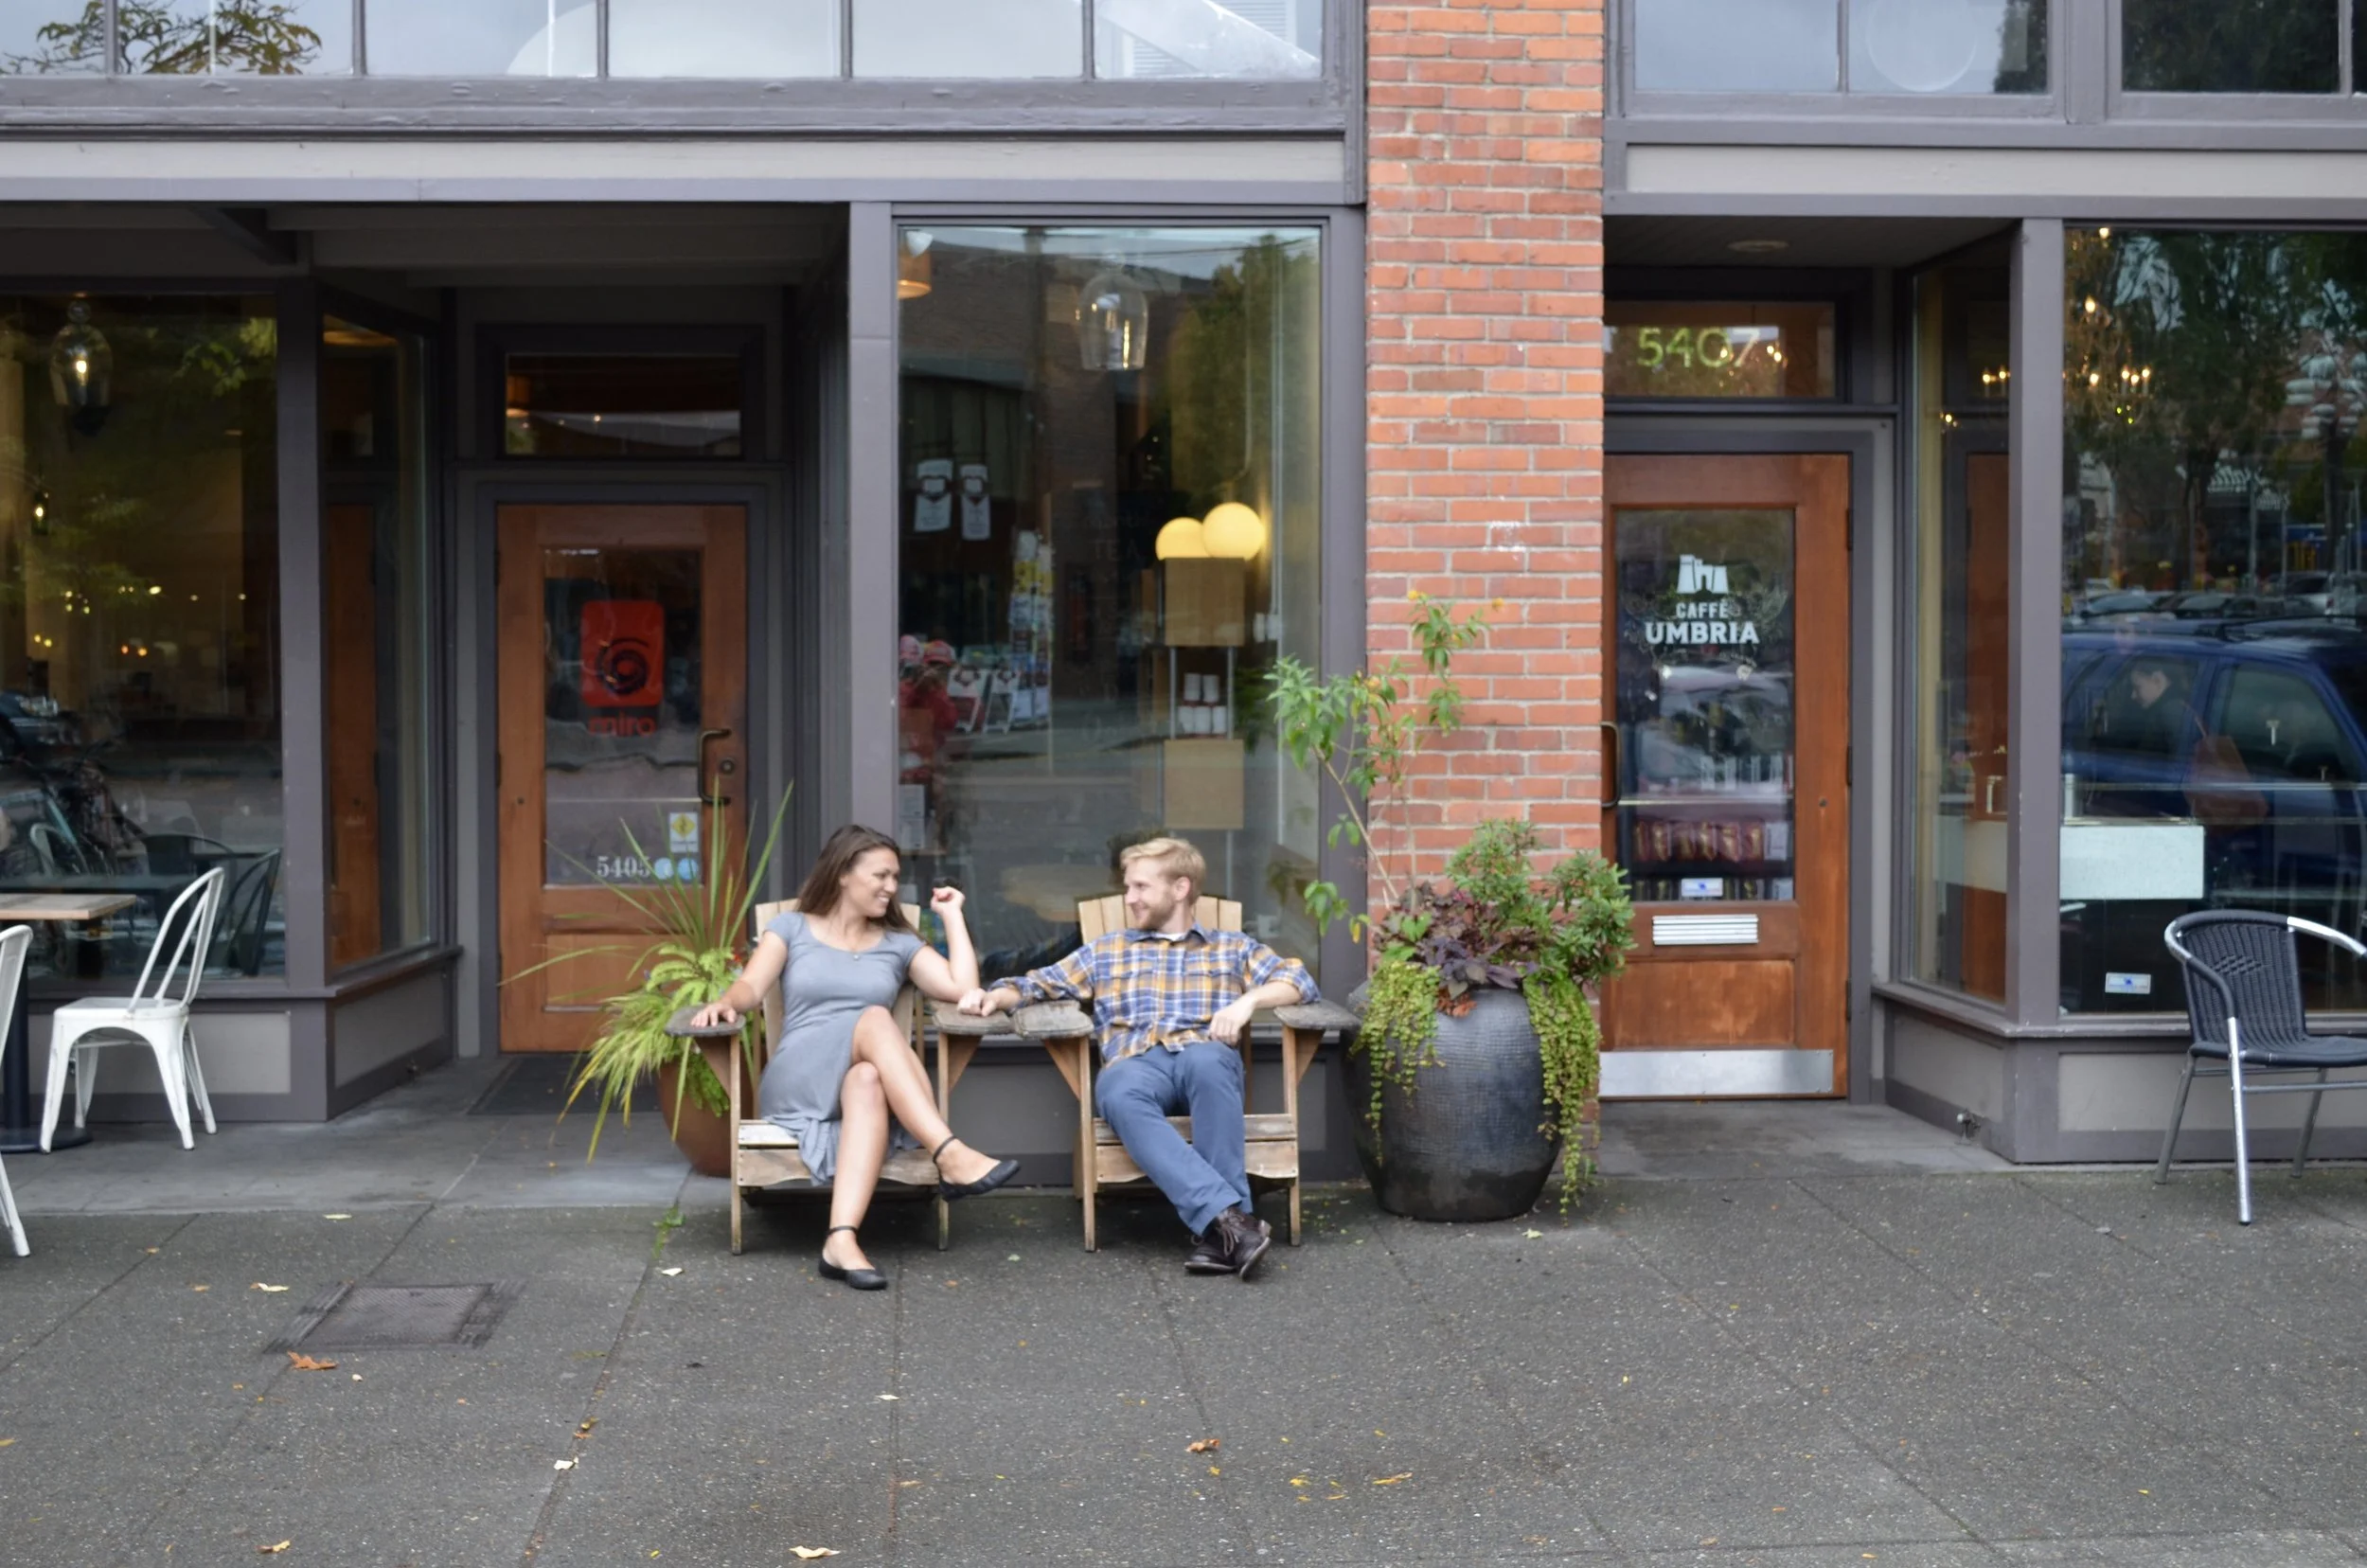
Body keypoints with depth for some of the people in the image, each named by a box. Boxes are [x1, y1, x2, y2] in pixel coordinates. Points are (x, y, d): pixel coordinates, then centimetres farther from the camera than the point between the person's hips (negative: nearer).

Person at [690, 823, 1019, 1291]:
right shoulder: (792, 929, 18)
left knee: (867, 1081, -40)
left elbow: (963, 990, 7)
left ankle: (842, 1240, -58)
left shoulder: (899, 944, 21)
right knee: (875, 1018, -33)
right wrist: (724, 1003, -21)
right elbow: (751, 988, 2)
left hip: (871, 1082, 2)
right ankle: (951, 1156, -49)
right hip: (796, 1085, -2)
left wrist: (952, 915, 14)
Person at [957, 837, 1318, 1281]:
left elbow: (1298, 980, 13)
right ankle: (1226, 1216, -50)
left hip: (1205, 1057, -1)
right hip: (1136, 1063, 1)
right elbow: (1040, 983, 26)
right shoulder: (1106, 951, 31)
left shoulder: (1231, 948, 25)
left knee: (1206, 1060, -40)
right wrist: (995, 995, 5)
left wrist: (1248, 999, -6)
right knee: (1119, 1095, -38)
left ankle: (1220, 1230, -43)